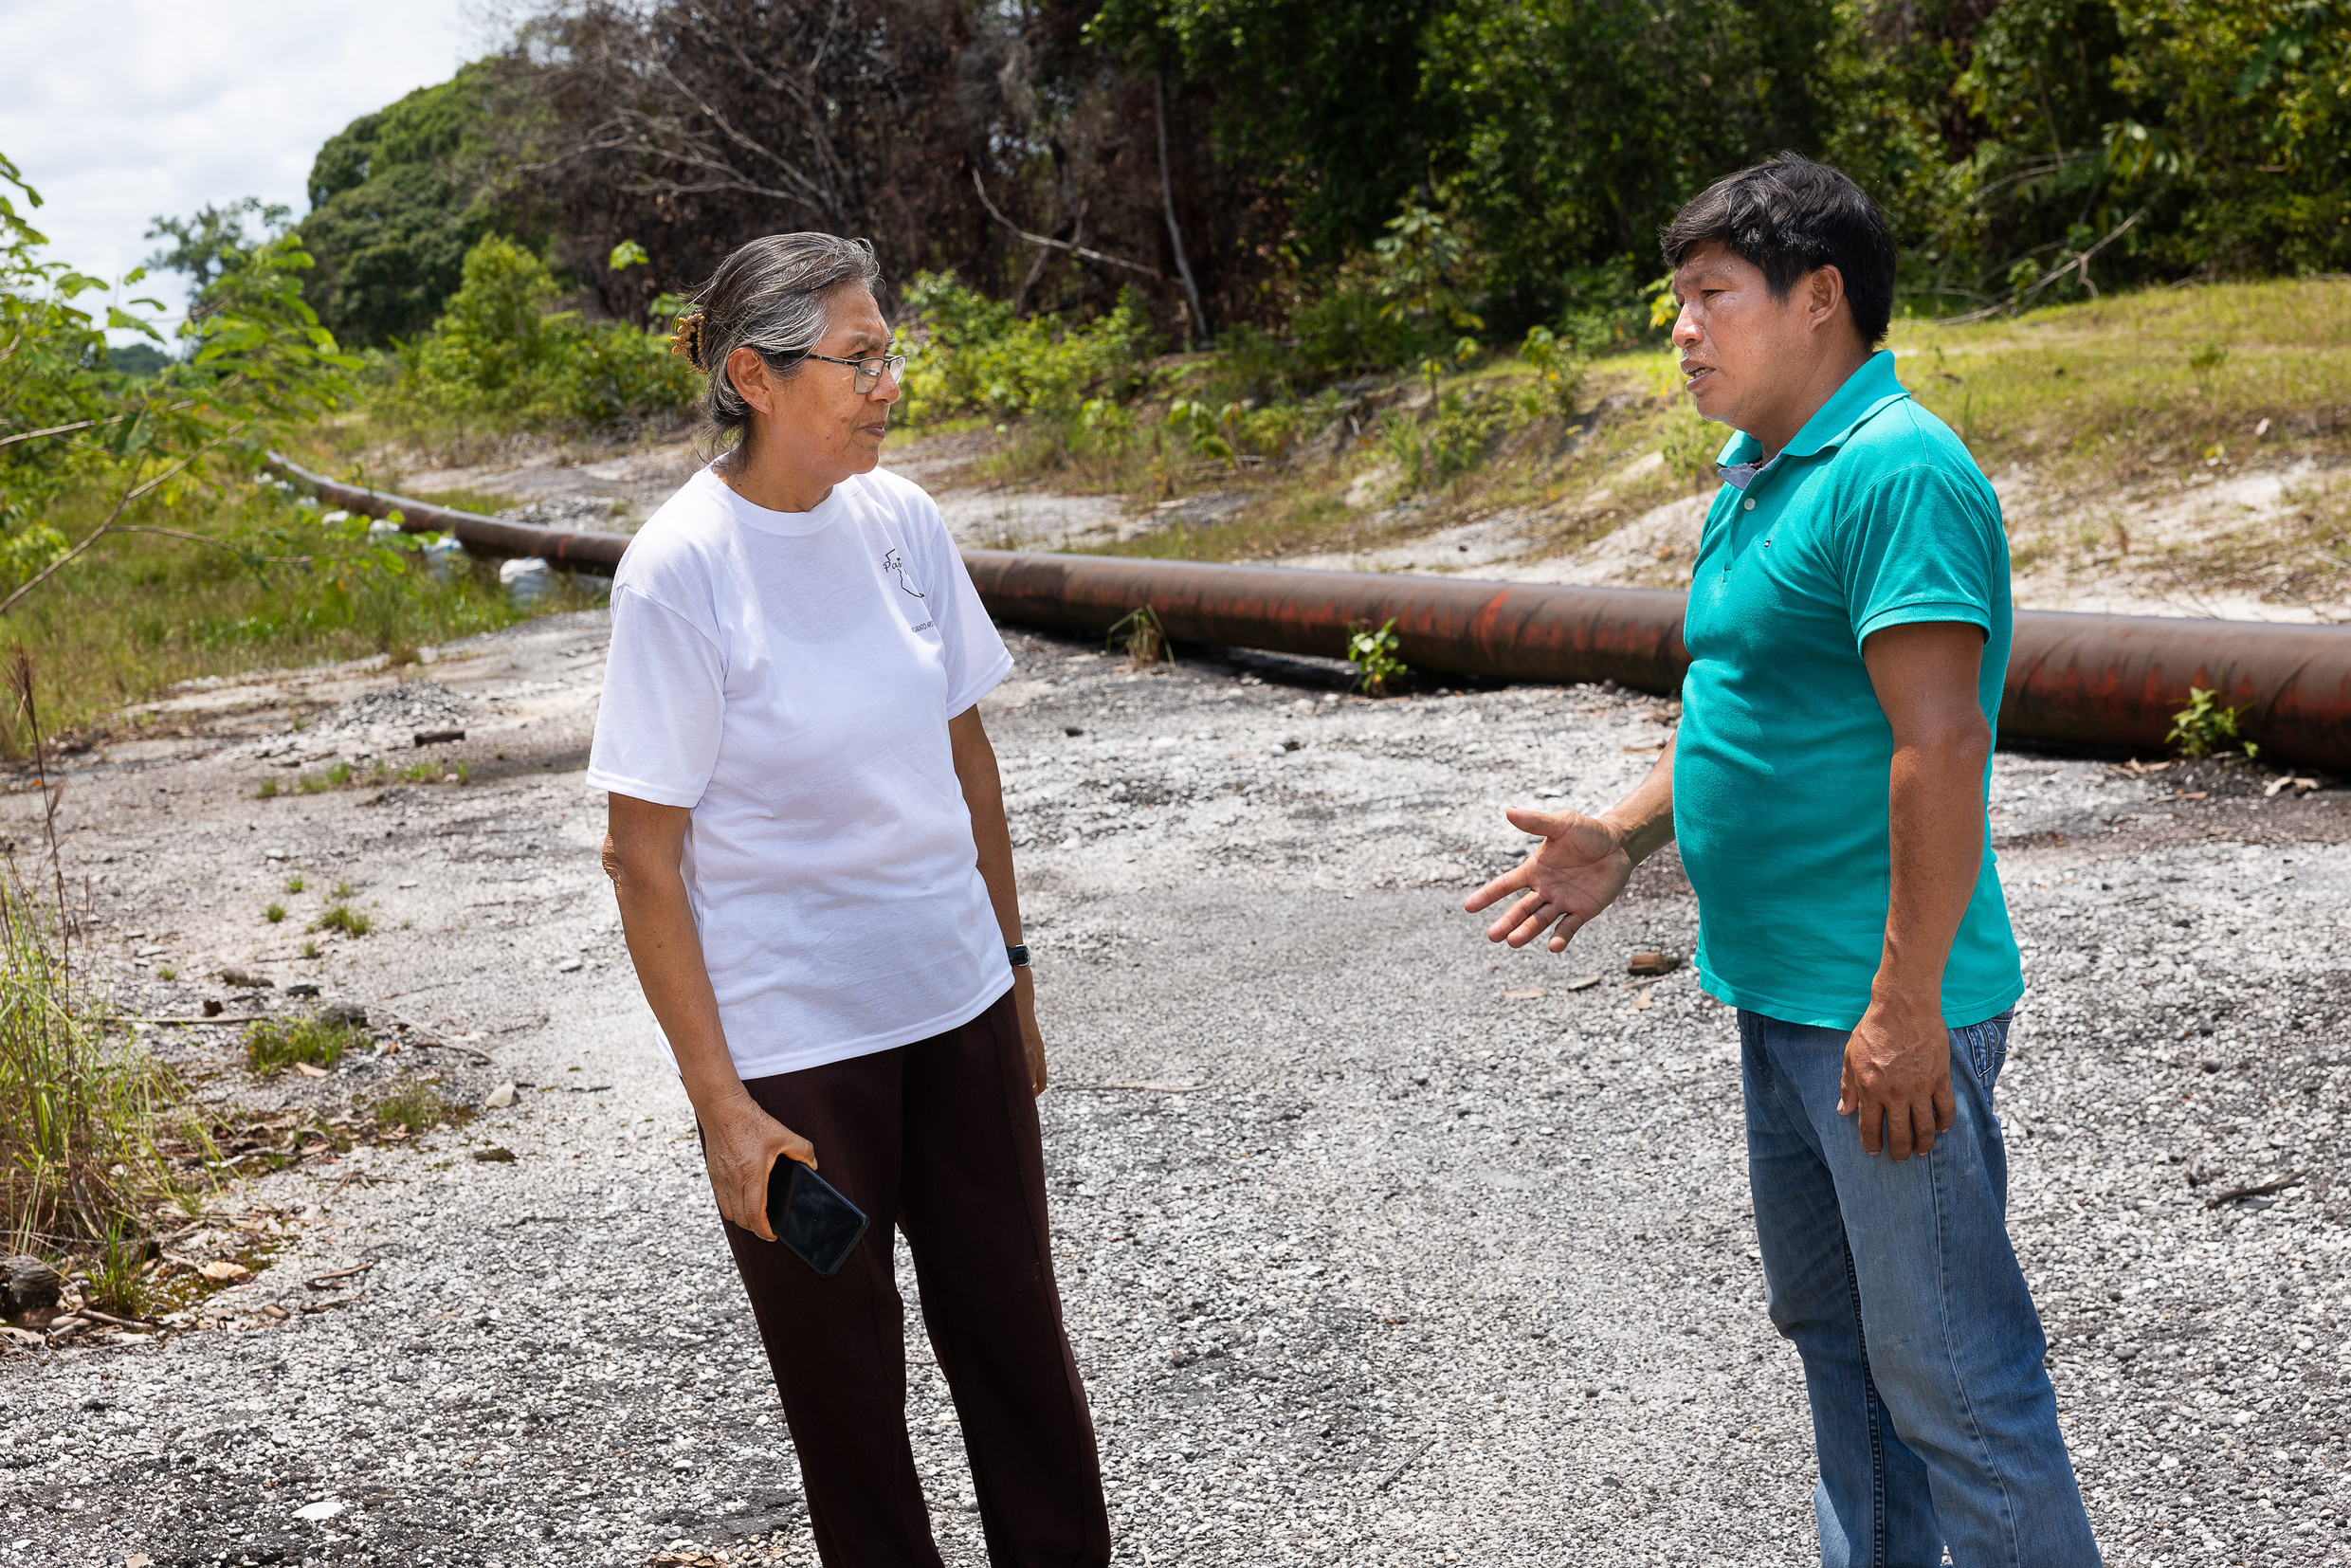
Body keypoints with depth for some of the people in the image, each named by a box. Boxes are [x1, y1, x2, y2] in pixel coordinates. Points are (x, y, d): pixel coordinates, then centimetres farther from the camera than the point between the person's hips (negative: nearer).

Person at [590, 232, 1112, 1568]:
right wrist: (720, 1104, -14)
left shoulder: (901, 518, 0)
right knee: (848, 1383, 10)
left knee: (1020, 1341, 14)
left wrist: (1012, 974, 13)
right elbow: (646, 859, -13)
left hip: (955, 1006, 5)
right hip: (794, 1044, -5)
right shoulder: (681, 568, -15)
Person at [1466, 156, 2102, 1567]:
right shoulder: (1755, 475, 14)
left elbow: (1942, 742, -24)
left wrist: (1904, 1006, -25)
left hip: (1882, 1014, -10)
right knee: (1831, 1327, 21)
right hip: (1781, 990, 10)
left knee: (1950, 1369, 0)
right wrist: (1627, 837, 10)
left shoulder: (1897, 470, -18)